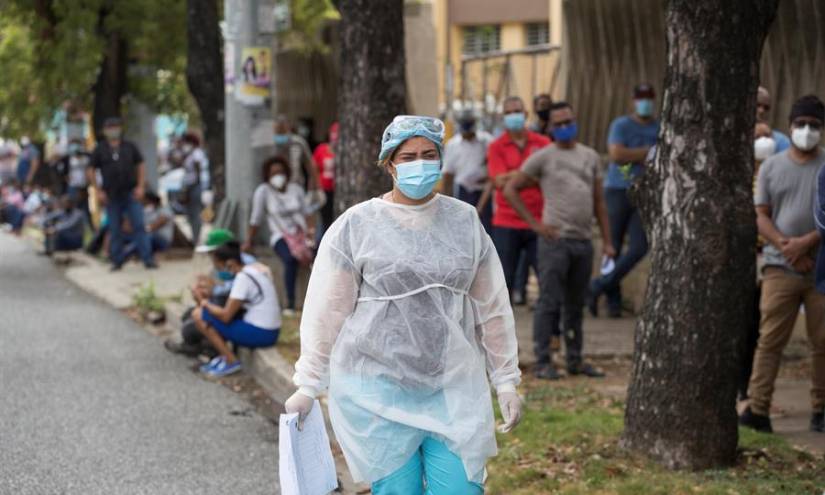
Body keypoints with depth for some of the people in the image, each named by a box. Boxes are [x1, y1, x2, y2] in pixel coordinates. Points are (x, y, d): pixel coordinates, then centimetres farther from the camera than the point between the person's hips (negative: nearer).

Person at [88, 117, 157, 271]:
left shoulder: (129, 147, 8)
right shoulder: (100, 150, 6)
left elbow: (140, 166, 11)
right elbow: (90, 171, 7)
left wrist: (140, 186, 0)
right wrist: (98, 191, -1)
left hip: (130, 194, 0)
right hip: (111, 196, 0)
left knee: (139, 226, -7)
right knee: (115, 230, 4)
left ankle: (148, 259, -8)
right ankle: (117, 261, 12)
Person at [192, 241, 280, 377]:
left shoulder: (243, 277, -17)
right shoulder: (259, 267, 9)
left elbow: (226, 316, -15)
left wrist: (206, 304, 2)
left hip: (259, 334, -9)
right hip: (272, 331, 9)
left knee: (199, 315, -5)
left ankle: (231, 361, -1)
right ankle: (224, 356, 14)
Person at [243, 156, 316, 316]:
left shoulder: (296, 189, 13)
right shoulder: (263, 191, 1)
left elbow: (307, 212, 15)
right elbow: (256, 220, 4)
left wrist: (311, 229, -3)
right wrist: (248, 242, 1)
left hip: (302, 232, 4)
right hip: (281, 236, -4)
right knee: (291, 259, -37)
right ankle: (290, 304, -32)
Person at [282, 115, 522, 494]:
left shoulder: (465, 221, 7)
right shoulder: (356, 226, -2)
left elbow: (492, 308, 12)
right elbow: (326, 312, 0)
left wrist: (506, 382, 12)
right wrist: (307, 387, 0)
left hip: (454, 390, 2)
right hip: (379, 391, -2)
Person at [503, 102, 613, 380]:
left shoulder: (590, 157, 14)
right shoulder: (543, 158, -1)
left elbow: (599, 202, 16)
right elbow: (510, 190, -1)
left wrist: (607, 241, 10)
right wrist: (534, 224, -6)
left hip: (584, 242, 5)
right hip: (556, 240, -5)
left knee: (576, 305, 11)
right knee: (550, 303, -6)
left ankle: (575, 360, 18)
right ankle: (543, 362, -2)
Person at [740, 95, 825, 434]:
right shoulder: (772, 167, 10)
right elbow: (761, 216, 6)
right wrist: (785, 247, -10)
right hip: (780, 267, 1)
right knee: (770, 340, -3)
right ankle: (758, 409, -3)